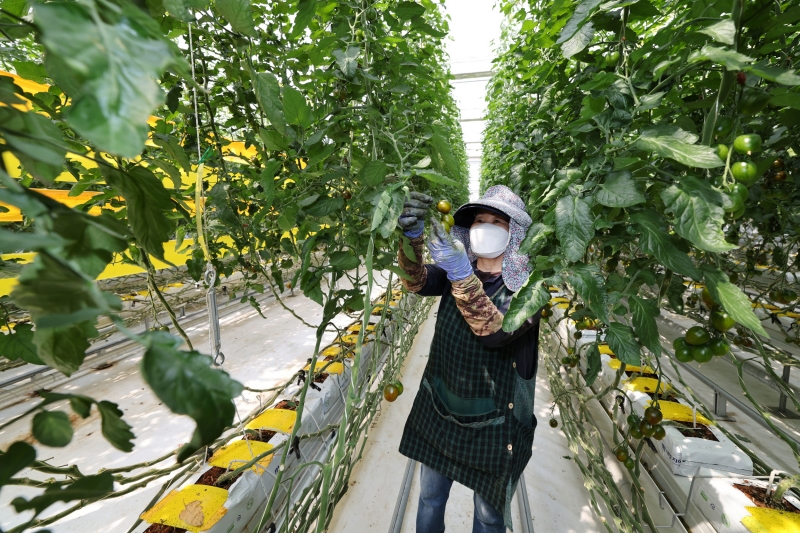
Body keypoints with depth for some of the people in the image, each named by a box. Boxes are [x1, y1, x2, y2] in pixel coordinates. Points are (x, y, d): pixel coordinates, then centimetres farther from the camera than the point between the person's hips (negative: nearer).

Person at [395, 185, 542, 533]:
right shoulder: (459, 271, -3)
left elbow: (494, 331, -32)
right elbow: (417, 282, -20)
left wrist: (460, 273, -44)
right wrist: (412, 236, -37)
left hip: (493, 424, -3)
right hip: (439, 412, 4)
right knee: (429, 500, 24)